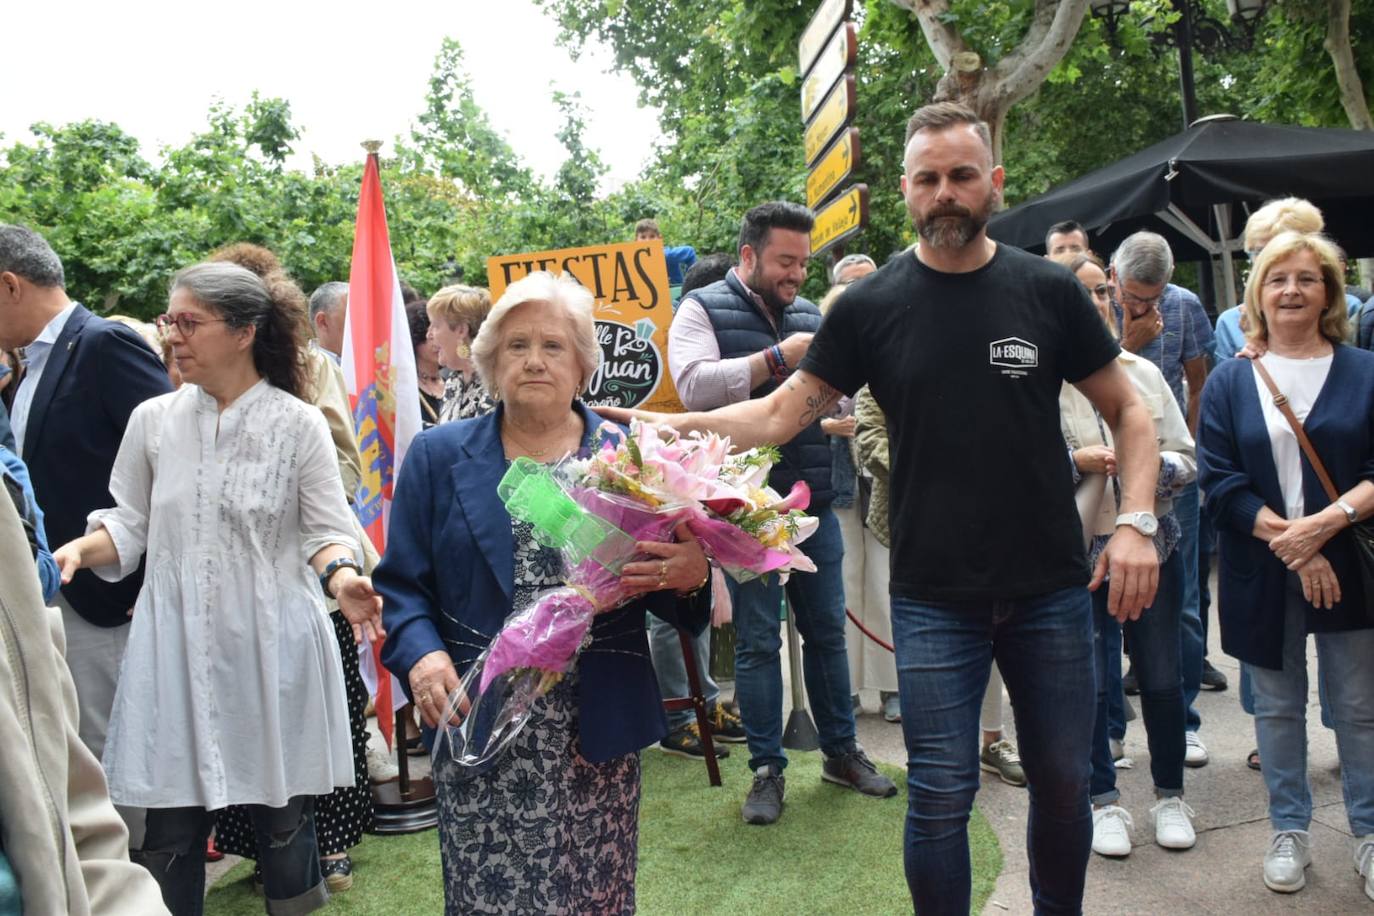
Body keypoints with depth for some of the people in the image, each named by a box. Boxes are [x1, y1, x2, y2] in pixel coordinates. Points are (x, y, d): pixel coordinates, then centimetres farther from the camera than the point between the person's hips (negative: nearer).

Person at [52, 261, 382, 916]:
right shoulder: (153, 420, 5)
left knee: (282, 817, 9)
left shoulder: (298, 424, -5)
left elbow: (325, 531, -3)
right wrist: (78, 550, -8)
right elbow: (130, 525, 11)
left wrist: (341, 578, -23)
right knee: (168, 827, 6)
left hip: (270, 646, -2)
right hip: (176, 645, 2)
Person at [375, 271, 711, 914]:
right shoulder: (439, 456, 5)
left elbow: (667, 581, 3)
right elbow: (401, 582, 4)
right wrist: (421, 654, -14)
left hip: (598, 734, 1)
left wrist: (693, 576, -19)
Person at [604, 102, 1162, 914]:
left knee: (1064, 784, 14)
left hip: (1053, 592, 2)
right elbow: (779, 415, -1)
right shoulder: (871, 307, -2)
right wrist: (662, 424, -13)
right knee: (942, 799, 5)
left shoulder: (1049, 291, -1)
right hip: (934, 598, -1)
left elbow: (1128, 411, 6)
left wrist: (1136, 521, -8)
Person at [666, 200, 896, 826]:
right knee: (757, 641, 3)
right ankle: (767, 770, 15)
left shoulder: (809, 316, 15)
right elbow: (693, 384, -19)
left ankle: (841, 751, 27)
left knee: (827, 630, 13)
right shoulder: (704, 309, -2)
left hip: (814, 501, 5)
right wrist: (776, 358, -19)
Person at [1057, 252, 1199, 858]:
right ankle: (1103, 800, 24)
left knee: (1162, 678, 10)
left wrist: (1154, 466, -14)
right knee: (1087, 683, 4)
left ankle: (1170, 795, 30)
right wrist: (1076, 461, -17)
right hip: (1078, 551, -3)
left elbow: (1187, 460, 6)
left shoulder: (1143, 373, 6)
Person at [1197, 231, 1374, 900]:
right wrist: (1290, 543, -15)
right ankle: (1289, 832, 26)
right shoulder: (1229, 382, 3)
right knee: (1278, 707, 11)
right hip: (1262, 576, 1)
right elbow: (1221, 484, -5)